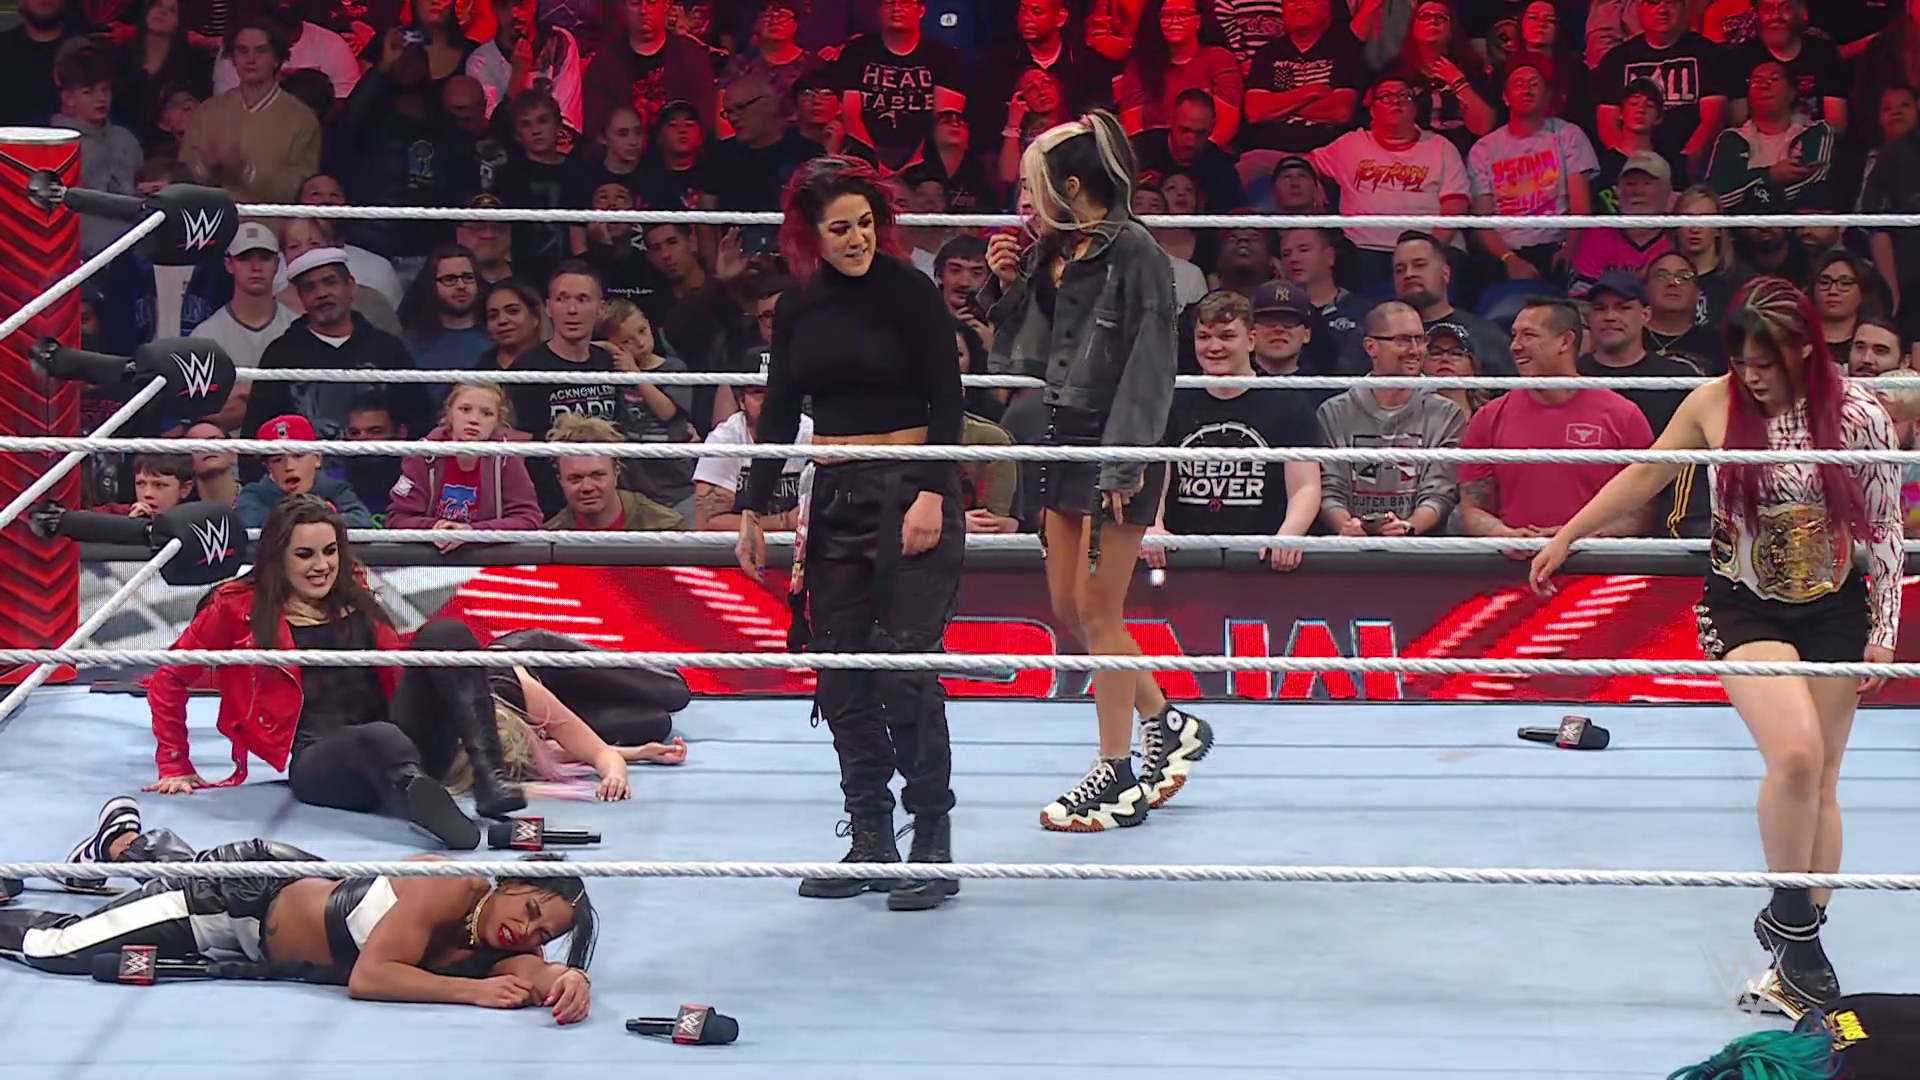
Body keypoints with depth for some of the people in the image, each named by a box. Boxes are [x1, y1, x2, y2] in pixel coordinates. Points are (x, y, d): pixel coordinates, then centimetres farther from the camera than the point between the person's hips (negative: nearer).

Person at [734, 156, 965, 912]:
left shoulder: (910, 291, -6)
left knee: (904, 669, -11)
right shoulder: (797, 308, 9)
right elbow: (778, 417, 15)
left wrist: (933, 495, -17)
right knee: (843, 680, 4)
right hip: (833, 499, 6)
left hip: (911, 492, -6)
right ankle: (870, 843, 12)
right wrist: (752, 509, 13)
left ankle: (932, 846, -5)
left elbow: (947, 405, -8)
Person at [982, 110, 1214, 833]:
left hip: (1117, 445, -9)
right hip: (1065, 436, 9)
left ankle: (1116, 775, 4)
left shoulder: (1134, 254, -13)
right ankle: (1169, 724, 26)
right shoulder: (1049, 255, 11)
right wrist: (1006, 284, 2)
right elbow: (1025, 351, 17)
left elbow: (1151, 363, -16)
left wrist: (1125, 463, -20)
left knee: (1096, 607, -5)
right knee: (1067, 605, 10)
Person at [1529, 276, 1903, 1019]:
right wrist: (1565, 537, 14)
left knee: (1819, 785, 4)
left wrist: (1884, 630, -4)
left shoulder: (1858, 415, -9)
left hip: (1833, 612, 1)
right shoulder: (1714, 405, -6)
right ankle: (1794, 925, -6)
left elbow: (1885, 527, -2)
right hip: (1744, 609, -1)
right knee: (1796, 753, -22)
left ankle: (1797, 937, 15)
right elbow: (1646, 475, 9)